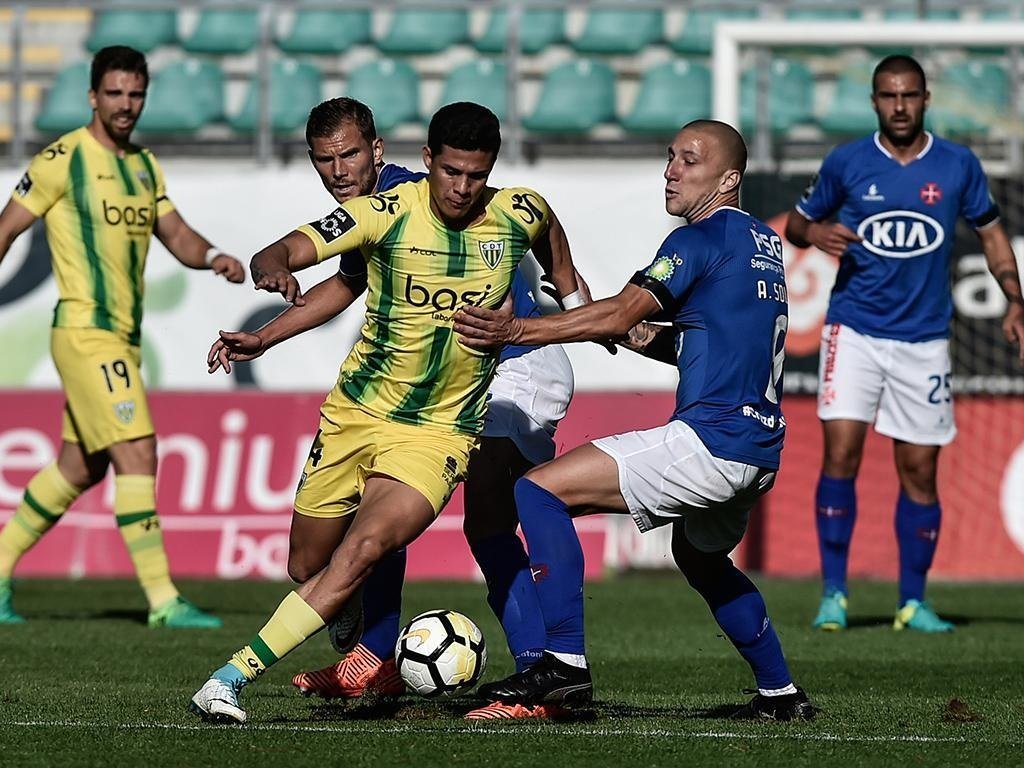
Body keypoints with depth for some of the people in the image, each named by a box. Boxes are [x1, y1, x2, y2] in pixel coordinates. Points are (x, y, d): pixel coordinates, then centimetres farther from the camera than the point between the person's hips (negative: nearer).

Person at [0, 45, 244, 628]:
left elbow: (177, 235, 11)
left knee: (80, 470, 14)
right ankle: (163, 599, -15)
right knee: (138, 454, -15)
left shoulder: (144, 166, 15)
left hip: (124, 337, 8)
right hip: (86, 333, -8)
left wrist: (213, 257, -11)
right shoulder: (64, 159, -8)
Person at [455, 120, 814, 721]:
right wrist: (641, 336, 13)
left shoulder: (704, 239, -9)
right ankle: (781, 694, 36)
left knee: (539, 491, -11)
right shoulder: (764, 243, 19)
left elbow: (621, 313, -19)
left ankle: (565, 664, -17)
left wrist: (516, 330, -23)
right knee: (701, 557, 36)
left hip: (711, 440, -10)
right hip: (761, 450, 10)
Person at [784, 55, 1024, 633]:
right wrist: (813, 232, -11)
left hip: (924, 340, 1)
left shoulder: (958, 166, 3)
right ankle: (834, 593, -6)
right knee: (841, 454, -13)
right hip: (854, 330, -1)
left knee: (920, 470, 3)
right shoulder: (846, 163, 2)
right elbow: (799, 221, 13)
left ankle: (913, 602, 14)